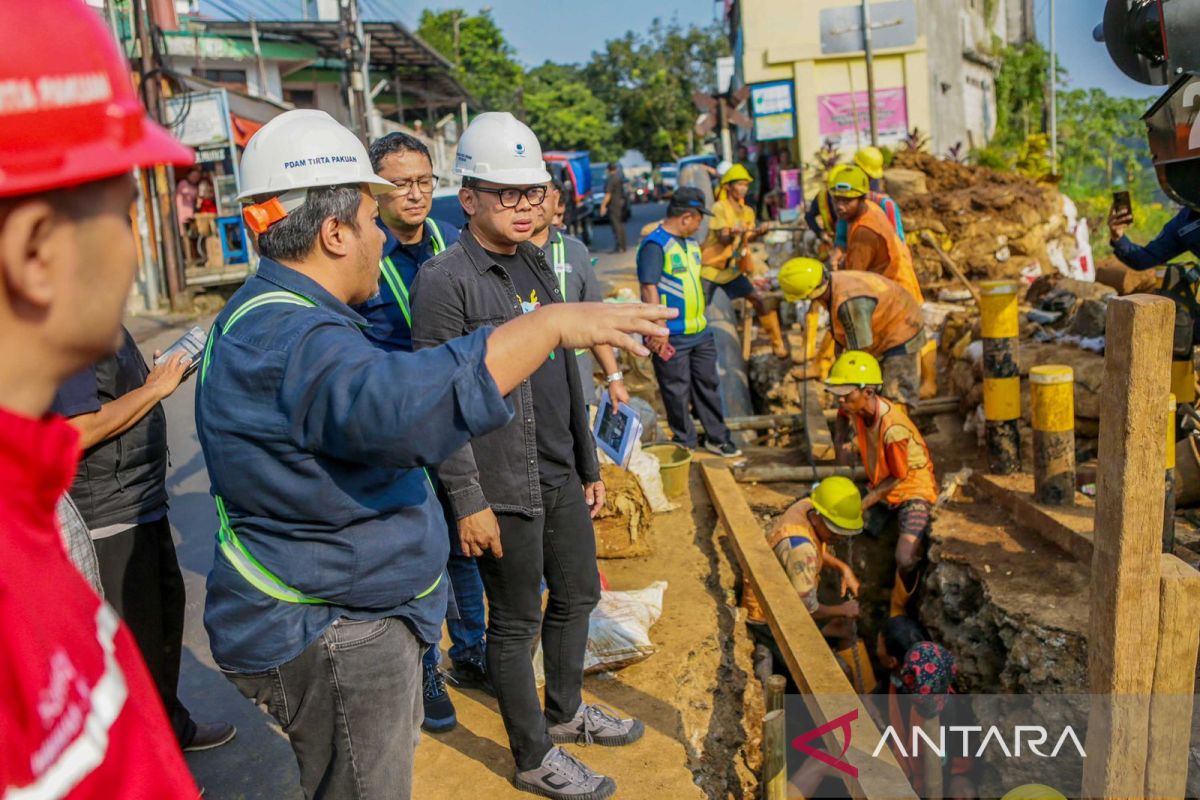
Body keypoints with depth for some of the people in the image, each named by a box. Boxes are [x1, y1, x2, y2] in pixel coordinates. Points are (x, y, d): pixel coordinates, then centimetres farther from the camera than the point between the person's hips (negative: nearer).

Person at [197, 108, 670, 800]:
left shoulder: (273, 316, 10)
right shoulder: (289, 341, -29)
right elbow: (402, 404, -47)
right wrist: (552, 325, -44)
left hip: (356, 618, 11)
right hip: (327, 640, -11)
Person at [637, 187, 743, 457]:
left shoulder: (690, 242, 12)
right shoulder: (655, 245, -16)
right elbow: (649, 289, -21)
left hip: (700, 331, 8)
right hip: (672, 337, -8)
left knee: (708, 384, 16)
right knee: (678, 393, 4)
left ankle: (717, 438, 29)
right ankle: (685, 445, 18)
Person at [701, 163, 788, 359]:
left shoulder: (747, 211, 6)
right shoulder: (719, 208, -12)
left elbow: (747, 238, -5)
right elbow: (723, 238, -22)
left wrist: (758, 232, -26)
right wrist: (732, 234, -44)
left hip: (733, 268, 5)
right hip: (710, 268, -5)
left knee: (757, 299, -4)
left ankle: (777, 342, 3)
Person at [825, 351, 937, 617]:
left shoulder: (894, 429, -33)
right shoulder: (856, 409, -12)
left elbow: (899, 477, -19)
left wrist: (865, 502, -16)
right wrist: (849, 443, -5)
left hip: (912, 489, -8)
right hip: (880, 487, 8)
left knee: (906, 559, -23)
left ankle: (898, 613, 3)